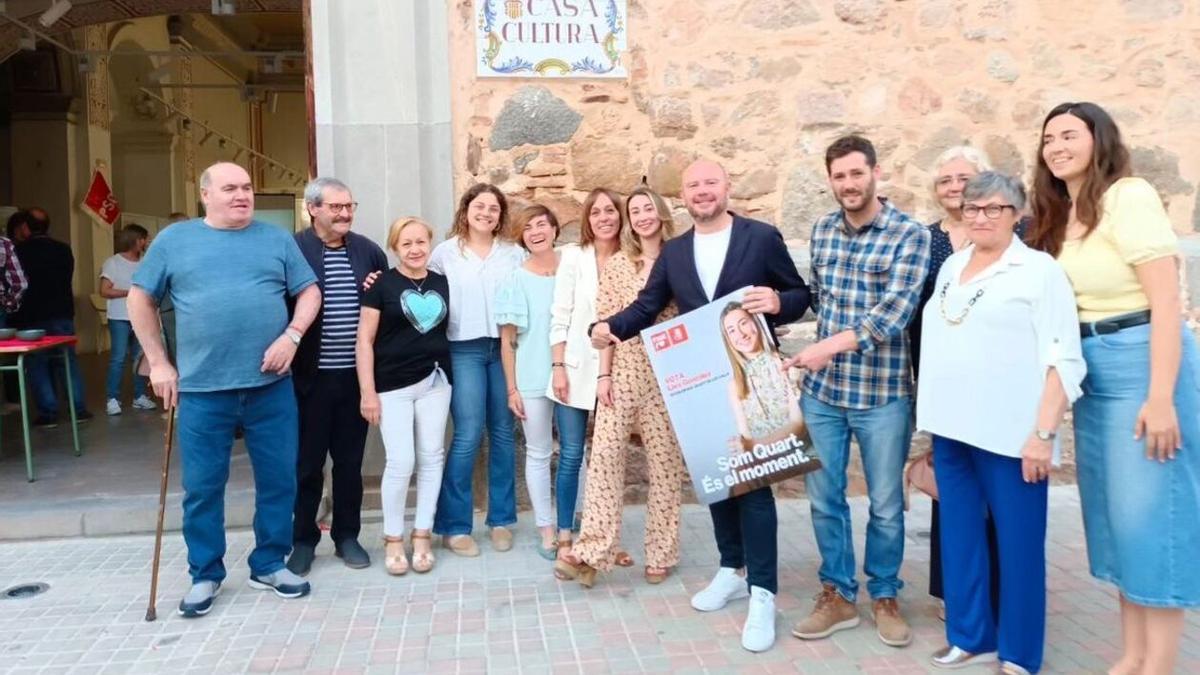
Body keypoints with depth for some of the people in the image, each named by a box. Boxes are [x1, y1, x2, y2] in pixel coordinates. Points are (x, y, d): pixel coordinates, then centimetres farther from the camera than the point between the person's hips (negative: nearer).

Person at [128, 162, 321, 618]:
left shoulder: (276, 239, 9)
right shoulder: (174, 240, 6)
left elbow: (309, 292, 9)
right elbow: (140, 300, 10)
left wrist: (291, 336, -8)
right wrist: (158, 362, 4)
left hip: (271, 384, 1)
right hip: (202, 388, -1)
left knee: (279, 479, 7)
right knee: (202, 486, 6)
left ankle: (269, 565, 24)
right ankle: (205, 575, 23)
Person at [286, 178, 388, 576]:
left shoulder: (368, 251, 8)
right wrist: (288, 358, -13)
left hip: (356, 374, 4)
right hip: (310, 375, -3)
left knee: (350, 461, 12)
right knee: (307, 462, 8)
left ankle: (347, 535, 26)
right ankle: (303, 540, 22)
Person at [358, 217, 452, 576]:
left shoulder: (442, 284, 6)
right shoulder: (382, 284, -4)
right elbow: (365, 340, -5)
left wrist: (451, 373, 8)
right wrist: (369, 392, -10)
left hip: (435, 382, 4)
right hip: (393, 385, -4)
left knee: (431, 458, 7)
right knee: (400, 462, -5)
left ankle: (422, 535, 19)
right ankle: (393, 539, 13)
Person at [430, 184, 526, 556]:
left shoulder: (515, 253, 10)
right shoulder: (445, 252, 6)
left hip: (505, 348, 2)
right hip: (464, 350, -2)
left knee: (503, 433, 5)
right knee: (468, 435, -8)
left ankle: (501, 519, 18)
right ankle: (454, 525, 4)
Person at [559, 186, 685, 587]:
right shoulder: (617, 264, 6)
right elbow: (606, 324, 3)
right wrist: (603, 374, -2)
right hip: (623, 373, 1)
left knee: (664, 462, 4)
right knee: (604, 456, -6)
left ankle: (660, 554, 15)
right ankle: (593, 552, -2)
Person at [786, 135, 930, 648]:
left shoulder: (910, 234, -8)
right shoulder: (821, 230, 8)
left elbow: (895, 310, -19)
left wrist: (832, 345, -28)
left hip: (882, 392, -4)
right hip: (821, 389, 4)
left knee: (886, 503, 10)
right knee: (824, 498, 10)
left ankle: (884, 596, 30)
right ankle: (837, 595, 26)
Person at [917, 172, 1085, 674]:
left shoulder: (1039, 270, -5)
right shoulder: (951, 266, 13)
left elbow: (1063, 359, -10)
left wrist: (1043, 433, -17)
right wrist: (933, 419, 14)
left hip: (1010, 434, -6)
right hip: (952, 428, 6)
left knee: (1017, 543, 3)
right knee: (960, 536, 13)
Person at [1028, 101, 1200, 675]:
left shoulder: (1128, 197, -11)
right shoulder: (1060, 215, 13)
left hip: (1140, 361, -8)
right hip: (1092, 372, 8)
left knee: (1150, 513, -3)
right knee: (1115, 512, 12)